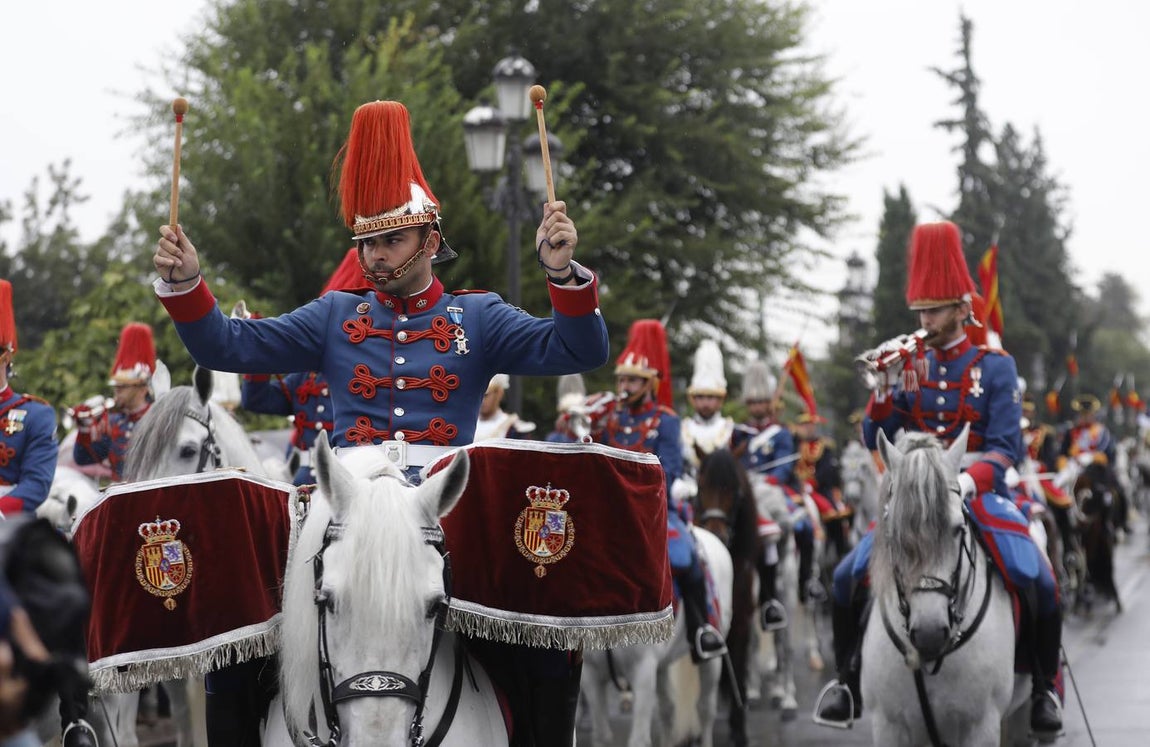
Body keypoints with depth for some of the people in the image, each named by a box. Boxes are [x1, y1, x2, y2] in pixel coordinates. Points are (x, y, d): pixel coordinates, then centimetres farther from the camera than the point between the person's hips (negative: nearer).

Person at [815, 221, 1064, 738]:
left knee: (1037, 582, -24)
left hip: (981, 496, -3)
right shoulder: (910, 364, 8)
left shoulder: (995, 367, -1)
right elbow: (874, 441, 4)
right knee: (849, 576, -16)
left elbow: (1006, 447, -8)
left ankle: (1045, 685, 1)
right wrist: (885, 389, -13)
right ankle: (850, 679, 5)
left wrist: (971, 481, -28)